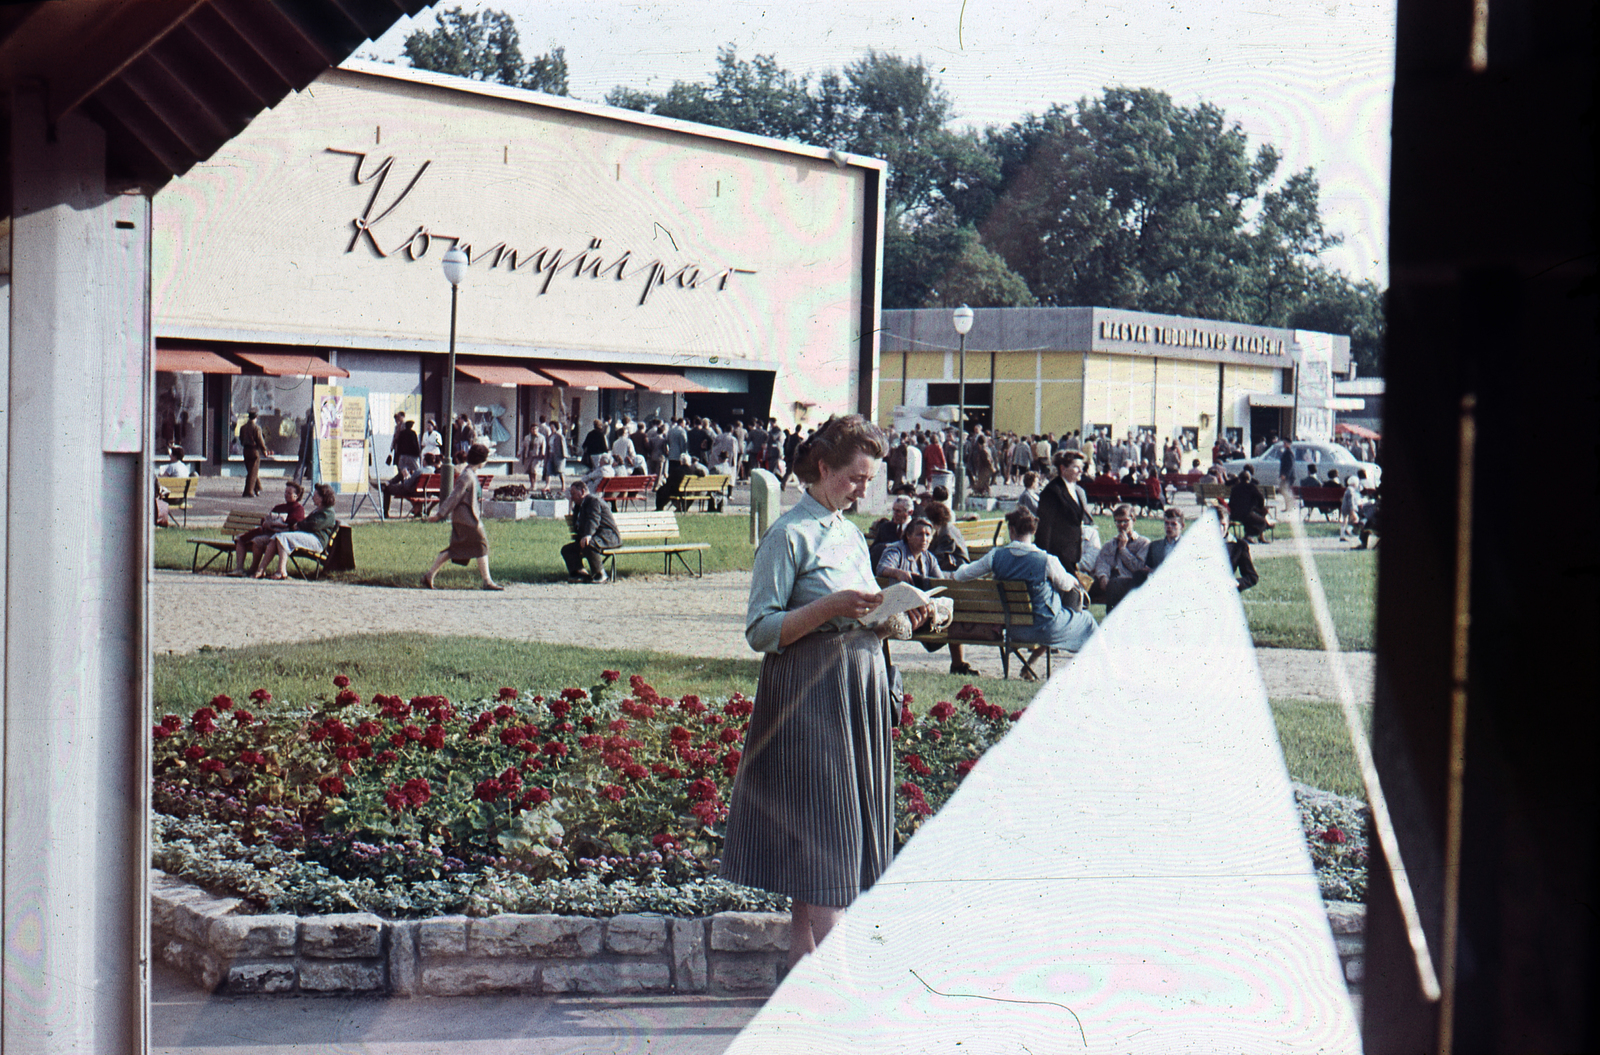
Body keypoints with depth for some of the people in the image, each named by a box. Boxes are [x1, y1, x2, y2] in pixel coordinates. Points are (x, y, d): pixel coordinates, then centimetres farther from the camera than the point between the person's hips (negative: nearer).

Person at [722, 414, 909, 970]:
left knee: (853, 830, 8)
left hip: (860, 688, 8)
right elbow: (761, 630, -14)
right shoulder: (788, 536, -9)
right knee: (819, 834, -8)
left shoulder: (851, 534, 15)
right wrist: (830, 606, -22)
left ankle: (805, 964, 14)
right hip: (809, 693, -8)